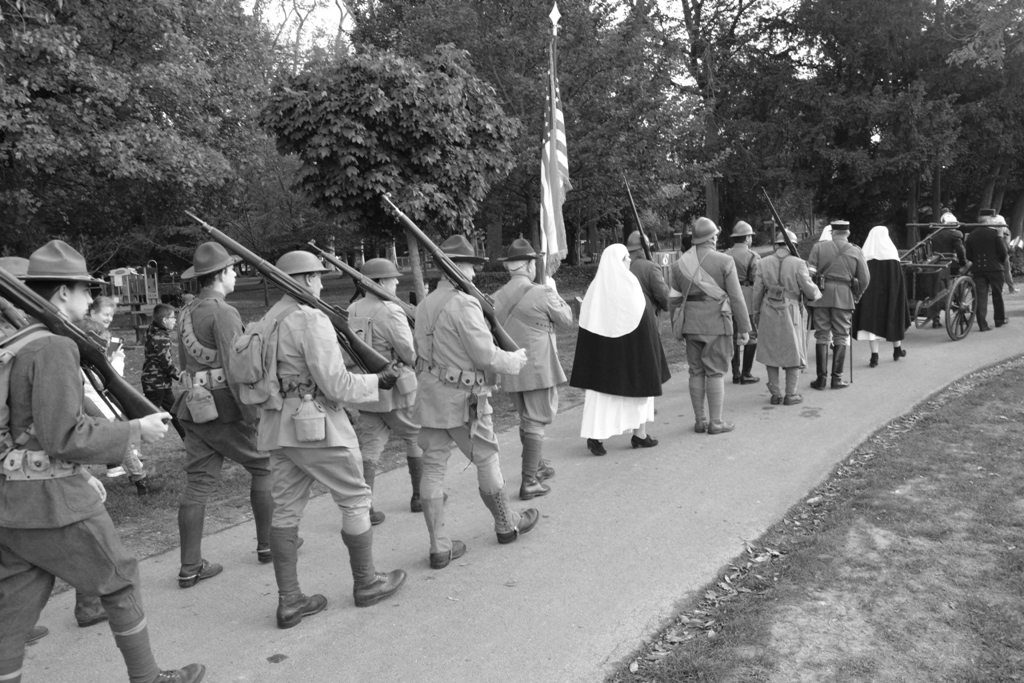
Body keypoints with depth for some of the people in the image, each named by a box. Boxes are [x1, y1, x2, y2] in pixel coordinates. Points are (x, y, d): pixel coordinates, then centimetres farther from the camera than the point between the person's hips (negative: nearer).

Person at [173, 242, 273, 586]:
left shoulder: (186, 312, 12)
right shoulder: (223, 312, -14)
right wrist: (253, 415, -19)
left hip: (193, 408, 7)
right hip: (225, 408, -7)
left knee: (198, 482, 8)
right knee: (264, 466, 9)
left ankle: (190, 567, 11)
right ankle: (268, 544, 18)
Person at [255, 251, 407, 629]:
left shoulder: (268, 320, 10)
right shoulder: (312, 319, -15)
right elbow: (336, 384, -18)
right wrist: (379, 381, -6)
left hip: (278, 427, 8)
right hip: (316, 424, -8)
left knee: (286, 509, 10)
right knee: (355, 499, 8)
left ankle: (289, 600, 15)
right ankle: (366, 583, 20)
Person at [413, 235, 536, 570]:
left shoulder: (425, 304, 8)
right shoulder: (464, 304, -17)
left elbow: (424, 350, 12)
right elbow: (487, 356, -18)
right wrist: (515, 360, 0)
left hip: (430, 397, 7)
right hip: (463, 400, -7)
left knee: (433, 468, 7)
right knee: (487, 461, 12)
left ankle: (439, 547, 13)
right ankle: (506, 525, 33)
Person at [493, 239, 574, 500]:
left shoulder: (496, 298, 2)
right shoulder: (542, 294, -13)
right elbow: (566, 322, 0)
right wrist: (554, 292, 10)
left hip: (511, 371, 6)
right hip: (539, 370, -6)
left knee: (527, 419, 21)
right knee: (536, 422, 2)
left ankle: (538, 466, 37)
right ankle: (529, 482, 4)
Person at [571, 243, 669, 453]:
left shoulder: (595, 287, 1)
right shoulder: (629, 283, -12)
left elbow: (586, 323, 3)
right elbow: (644, 319, -12)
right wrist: (650, 348, -2)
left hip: (602, 350, 4)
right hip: (630, 348, -4)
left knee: (601, 390, 8)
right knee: (638, 385, 12)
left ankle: (595, 435, 2)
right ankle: (640, 435, 21)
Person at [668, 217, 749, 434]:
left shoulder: (679, 264, 5)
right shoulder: (724, 261, -7)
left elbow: (674, 299, 5)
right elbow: (736, 298, -7)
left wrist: (678, 326, 14)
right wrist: (744, 328, -1)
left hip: (690, 324, 4)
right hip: (717, 324, -4)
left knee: (696, 372, 11)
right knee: (716, 372, 2)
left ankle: (700, 421, 16)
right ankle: (716, 422, 7)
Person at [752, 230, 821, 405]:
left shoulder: (764, 263, 0)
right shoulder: (797, 263, -9)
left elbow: (757, 291, 2)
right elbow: (809, 289, -8)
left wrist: (756, 313, 13)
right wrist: (817, 294, 15)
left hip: (769, 313, 3)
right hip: (791, 313, -2)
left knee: (771, 352, 11)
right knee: (794, 352, 9)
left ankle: (775, 394, 13)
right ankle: (791, 394, 10)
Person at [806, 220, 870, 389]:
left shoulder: (819, 247, 1)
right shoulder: (856, 251, 5)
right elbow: (865, 279, 5)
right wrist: (856, 296, 19)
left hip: (821, 295, 0)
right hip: (844, 297, 0)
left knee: (822, 336, 6)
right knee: (841, 337, 8)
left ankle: (822, 378, 5)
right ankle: (837, 378, 6)